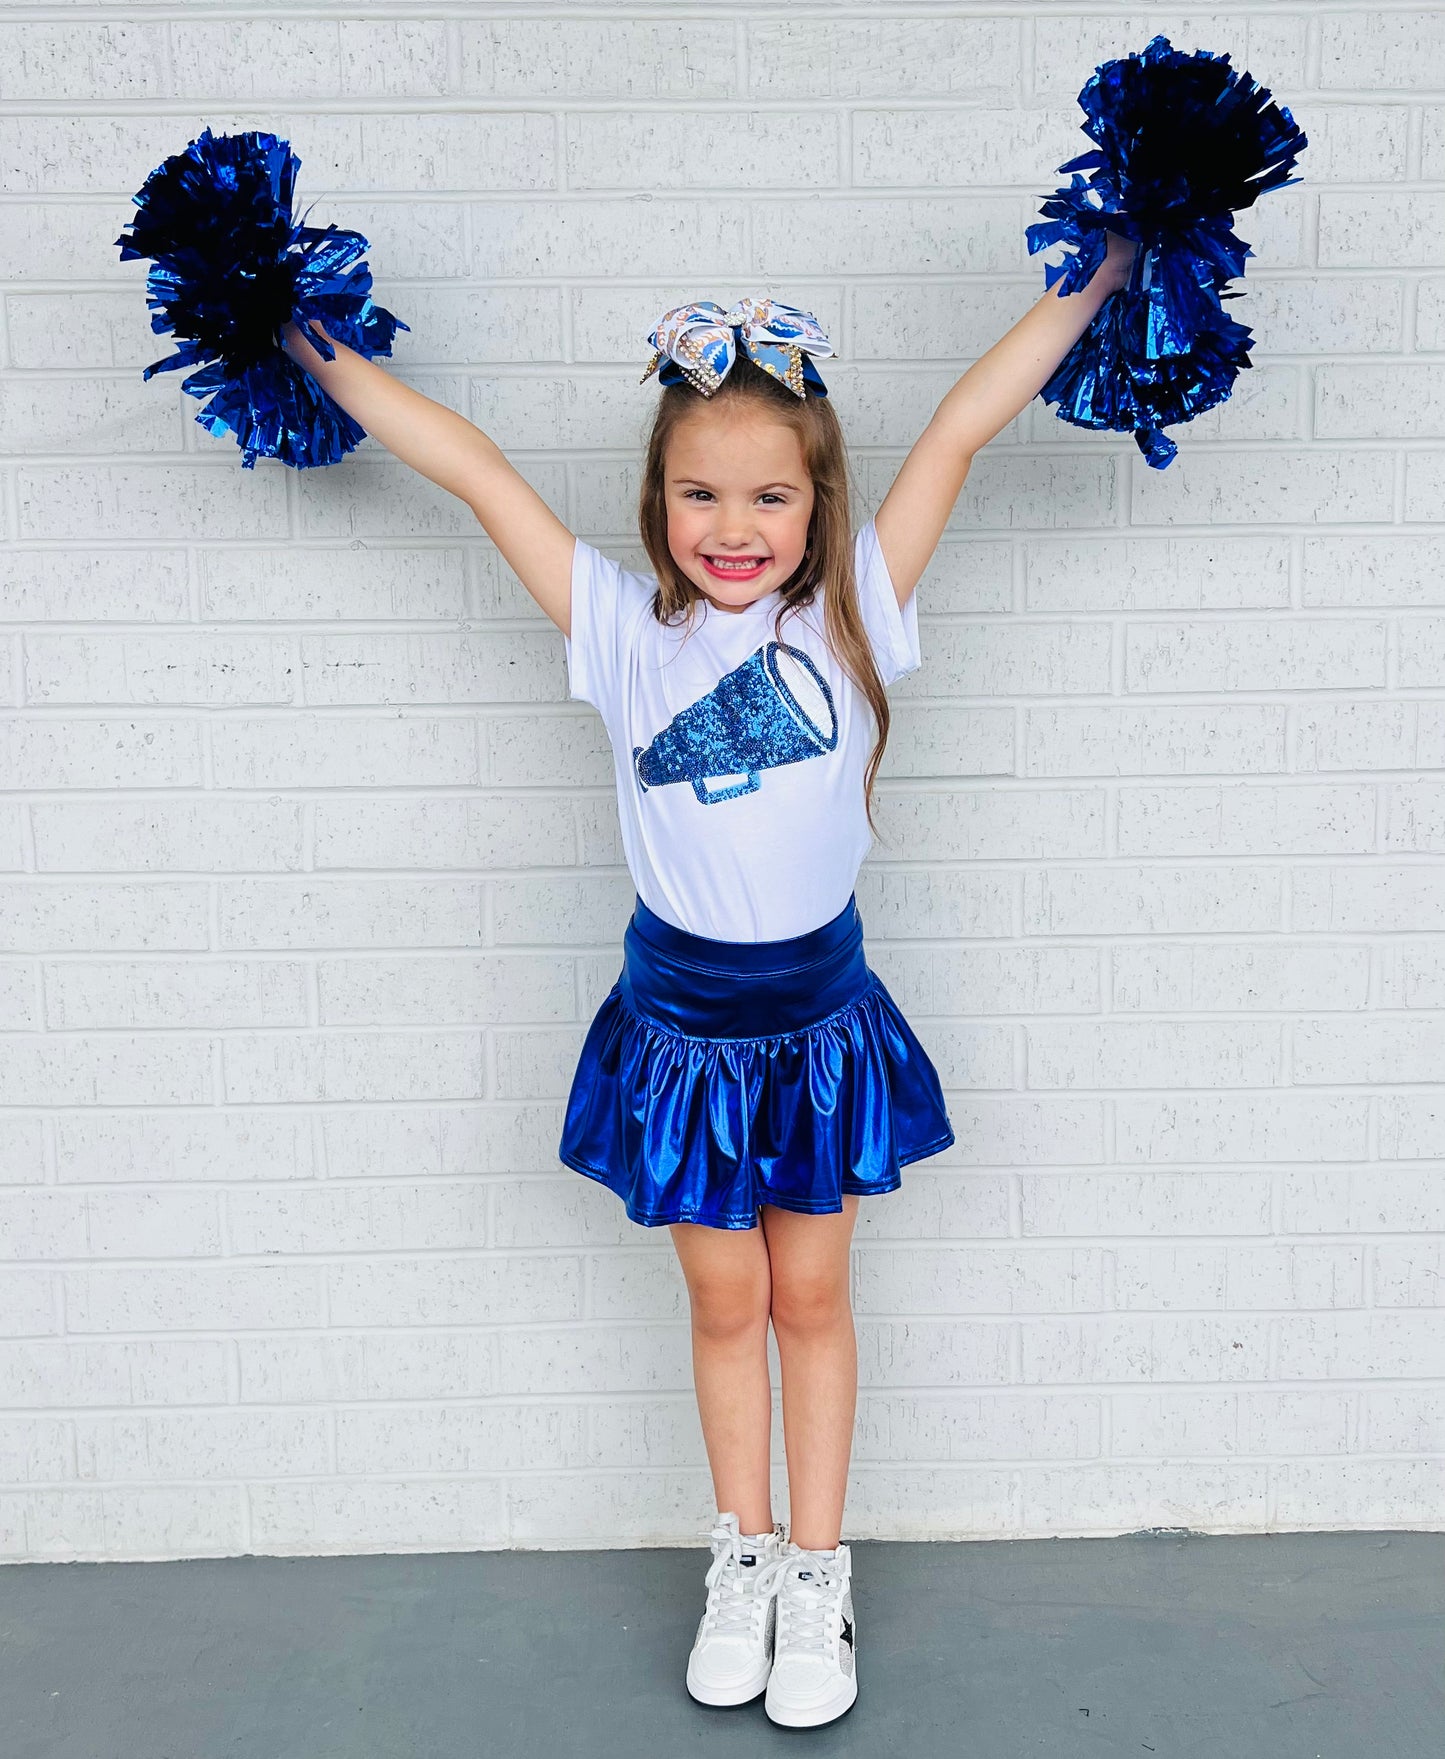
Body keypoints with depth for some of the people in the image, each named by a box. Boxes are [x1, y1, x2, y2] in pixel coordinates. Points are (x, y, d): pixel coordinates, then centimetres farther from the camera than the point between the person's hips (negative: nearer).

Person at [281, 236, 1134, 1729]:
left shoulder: (849, 616, -9)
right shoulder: (625, 633, -8)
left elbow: (961, 426, -8)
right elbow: (475, 469, -6)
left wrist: (1094, 281, -6)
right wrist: (316, 351, 0)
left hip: (820, 1020, 0)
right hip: (678, 1028, 1)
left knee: (812, 1296, 15)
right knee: (724, 1300, 16)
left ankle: (817, 1575, 32)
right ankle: (741, 1561, 37)